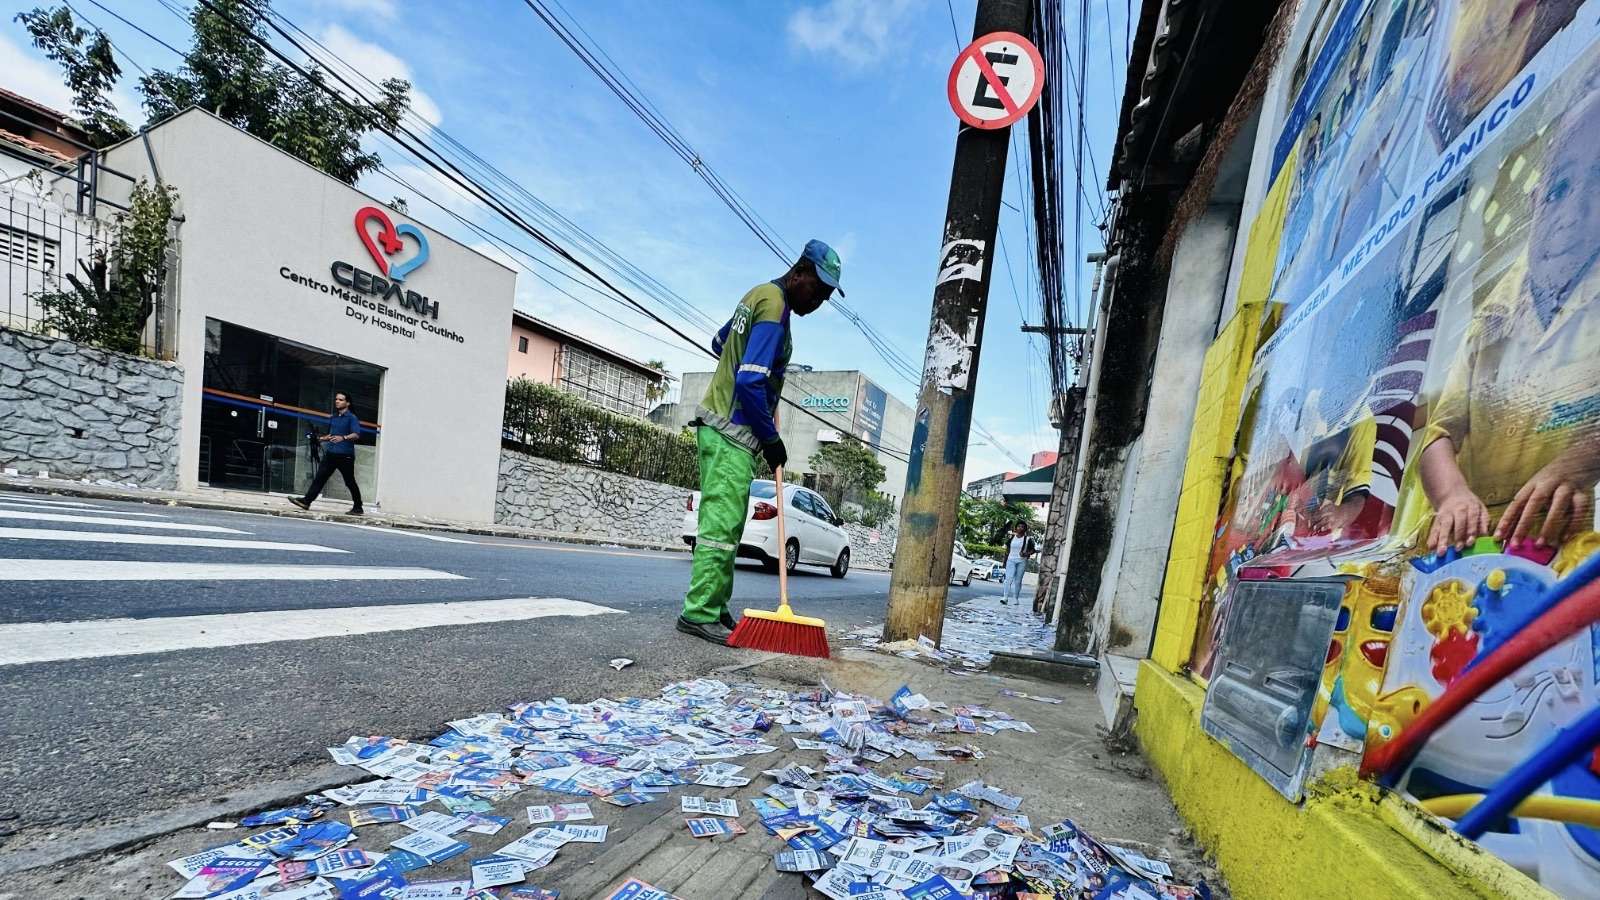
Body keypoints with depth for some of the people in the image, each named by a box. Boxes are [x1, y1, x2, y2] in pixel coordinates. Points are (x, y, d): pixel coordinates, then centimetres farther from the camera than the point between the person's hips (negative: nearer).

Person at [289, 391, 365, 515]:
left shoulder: (351, 418, -5)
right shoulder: (332, 418, 17)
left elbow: (356, 435, -20)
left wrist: (343, 438, -35)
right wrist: (323, 438, 12)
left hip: (345, 455, -7)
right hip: (331, 454, 7)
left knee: (350, 482, 0)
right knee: (319, 478, 1)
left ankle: (358, 507, 8)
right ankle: (306, 501, 1)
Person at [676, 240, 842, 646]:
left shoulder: (759, 294, 16)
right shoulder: (774, 307, -14)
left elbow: (719, 343, 31)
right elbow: (750, 383, -22)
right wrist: (771, 439, -13)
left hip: (720, 428, 10)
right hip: (732, 433, -10)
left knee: (724, 525, 10)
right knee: (722, 524, -10)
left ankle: (713, 609, 15)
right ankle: (700, 613, -7)